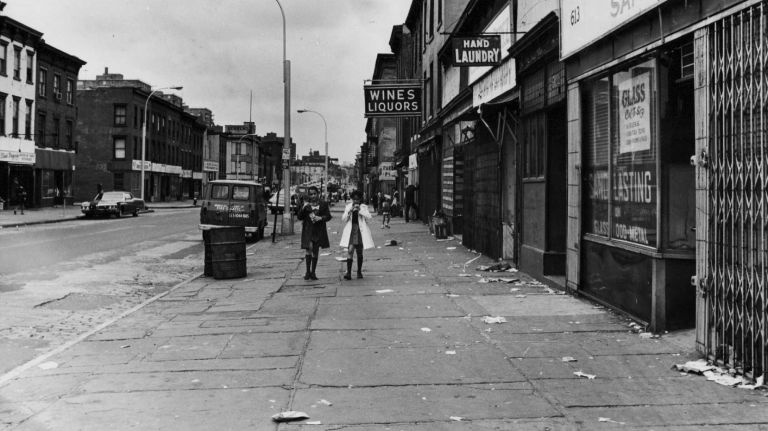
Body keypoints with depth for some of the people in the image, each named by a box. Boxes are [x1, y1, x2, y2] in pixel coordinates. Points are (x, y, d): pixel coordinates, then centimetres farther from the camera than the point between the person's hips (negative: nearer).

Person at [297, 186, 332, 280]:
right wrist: (303, 208, -13)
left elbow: (328, 216, 5)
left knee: (315, 251, 6)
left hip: (319, 231, 1)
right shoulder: (306, 204, 5)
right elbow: (299, 217, 3)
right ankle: (308, 271, -6)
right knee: (308, 248, -16)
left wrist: (321, 218, -14)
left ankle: (313, 273, 17)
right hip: (308, 230, -1)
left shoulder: (323, 204, 5)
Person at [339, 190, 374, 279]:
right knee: (350, 250, -13)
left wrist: (360, 210, -20)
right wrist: (349, 212, -13)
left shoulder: (364, 207, 4)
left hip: (361, 231, 0)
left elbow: (369, 217, -10)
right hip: (350, 231, 0)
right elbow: (343, 220, 3)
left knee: (359, 252, 8)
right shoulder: (348, 207, 7)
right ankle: (348, 272, -18)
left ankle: (359, 272, 20)